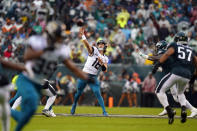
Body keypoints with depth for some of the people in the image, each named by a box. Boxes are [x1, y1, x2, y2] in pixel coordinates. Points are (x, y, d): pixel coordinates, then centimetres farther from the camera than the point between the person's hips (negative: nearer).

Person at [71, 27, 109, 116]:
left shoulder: (105, 58, 10)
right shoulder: (94, 50, -1)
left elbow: (105, 70, 0)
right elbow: (87, 45, -21)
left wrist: (101, 62, -19)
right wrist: (83, 35, -38)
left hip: (93, 77, 2)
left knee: (98, 94, -12)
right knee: (79, 93, 9)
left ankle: (104, 111, -10)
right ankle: (74, 106, 33)